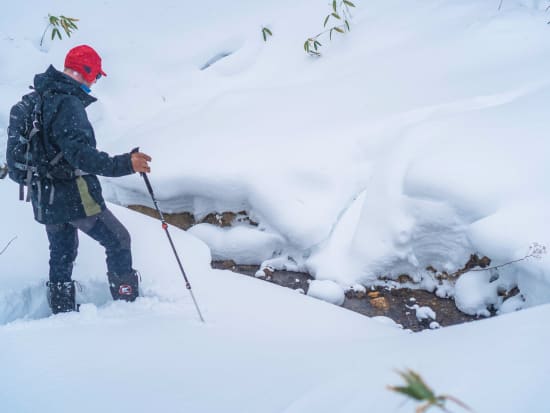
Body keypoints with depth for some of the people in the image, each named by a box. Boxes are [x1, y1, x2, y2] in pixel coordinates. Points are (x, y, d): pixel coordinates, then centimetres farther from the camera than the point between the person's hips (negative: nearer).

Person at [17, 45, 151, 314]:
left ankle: (62, 312, 26)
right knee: (118, 241, 4)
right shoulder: (69, 104, -20)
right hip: (74, 195, -9)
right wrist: (124, 164, -39)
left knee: (61, 256, 19)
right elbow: (80, 153, -32)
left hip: (45, 196, 9)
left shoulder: (42, 97, 10)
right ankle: (128, 302, 5)